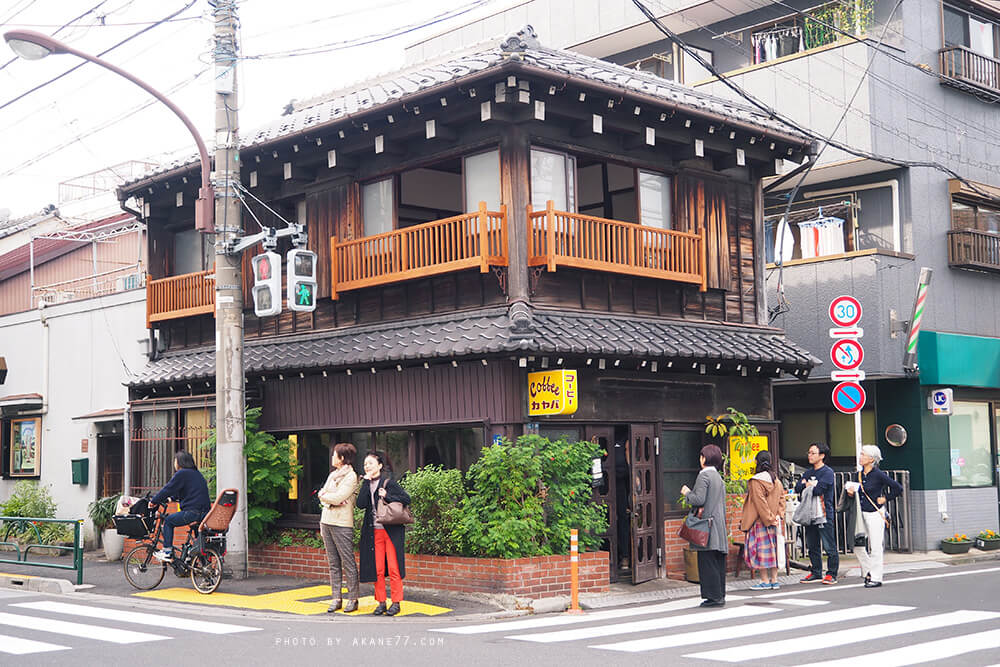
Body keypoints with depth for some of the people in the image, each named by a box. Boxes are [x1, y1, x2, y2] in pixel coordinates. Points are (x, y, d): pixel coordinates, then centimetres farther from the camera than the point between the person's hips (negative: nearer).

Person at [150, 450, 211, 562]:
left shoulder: (181, 474, -5)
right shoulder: (197, 473, 21)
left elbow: (168, 489, -5)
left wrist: (153, 501, 6)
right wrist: (170, 498, 37)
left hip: (192, 512, -8)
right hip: (205, 512, 8)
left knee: (168, 521, 8)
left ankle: (167, 552, 5)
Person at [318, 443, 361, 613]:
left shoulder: (351, 477, -8)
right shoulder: (333, 474, 18)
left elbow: (337, 498, -17)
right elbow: (323, 494, 12)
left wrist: (323, 495, 1)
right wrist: (332, 501, -8)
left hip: (342, 524, -8)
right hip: (327, 521, 8)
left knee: (348, 562, -4)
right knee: (333, 563, 9)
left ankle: (353, 599, 0)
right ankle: (336, 598, 12)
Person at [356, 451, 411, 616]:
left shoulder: (389, 482, -3)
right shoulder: (367, 484, 10)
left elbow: (406, 498, -7)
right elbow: (361, 504, -6)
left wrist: (387, 496, -16)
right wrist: (366, 482, -8)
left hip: (391, 531, -4)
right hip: (374, 532, 4)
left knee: (393, 568, -2)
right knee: (377, 569, 4)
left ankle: (396, 603, 5)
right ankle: (381, 602, 13)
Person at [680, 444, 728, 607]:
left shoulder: (704, 475, -11)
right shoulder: (718, 477, 16)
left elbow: (699, 499, -19)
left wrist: (686, 492, -2)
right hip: (719, 525, 9)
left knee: (708, 563, -6)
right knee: (718, 563, 10)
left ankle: (714, 596, -7)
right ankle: (720, 595, 13)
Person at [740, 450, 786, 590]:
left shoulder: (756, 481, -14)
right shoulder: (776, 479, 8)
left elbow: (760, 502, -17)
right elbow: (781, 497, 10)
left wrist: (769, 519, -13)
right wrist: (778, 514, 4)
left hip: (759, 520, -7)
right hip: (773, 521, 7)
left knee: (761, 548, -2)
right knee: (772, 548, 11)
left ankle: (765, 580, -1)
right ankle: (774, 580, 13)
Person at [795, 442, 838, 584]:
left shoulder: (827, 472, -8)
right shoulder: (808, 472, 15)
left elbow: (818, 490, -20)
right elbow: (797, 488, 5)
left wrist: (807, 485, -3)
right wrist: (809, 484, -12)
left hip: (825, 515, -7)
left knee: (829, 547, -2)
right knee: (812, 546, 12)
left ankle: (831, 574, 4)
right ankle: (815, 573, 20)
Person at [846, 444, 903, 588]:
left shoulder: (878, 475, -12)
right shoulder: (859, 475, 8)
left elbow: (898, 488, -9)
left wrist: (885, 498, -7)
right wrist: (851, 491, 0)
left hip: (875, 514, -7)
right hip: (862, 514, 7)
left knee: (875, 547, -1)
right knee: (857, 546, 7)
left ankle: (876, 578, 7)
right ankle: (868, 572, 23)